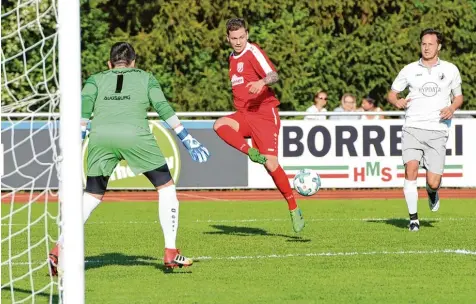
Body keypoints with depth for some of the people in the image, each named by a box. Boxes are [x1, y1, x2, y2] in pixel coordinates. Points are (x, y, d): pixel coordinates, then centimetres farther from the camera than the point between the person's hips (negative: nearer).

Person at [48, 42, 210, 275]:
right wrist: (187, 140, 12)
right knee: (166, 188, 14)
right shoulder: (146, 78, 24)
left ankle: (58, 250, 2)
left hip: (100, 136, 2)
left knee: (91, 197, 16)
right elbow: (163, 108, 11)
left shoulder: (96, 79, 26)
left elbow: (84, 106, 8)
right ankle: (171, 253, 8)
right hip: (135, 135, -2)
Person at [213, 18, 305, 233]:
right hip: (244, 116, 7)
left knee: (271, 164, -14)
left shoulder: (253, 52, -8)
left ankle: (294, 210, -3)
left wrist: (262, 82, -44)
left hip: (264, 114, -7)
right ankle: (251, 152, -28)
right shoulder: (232, 58, 17)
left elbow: (273, 75, -25)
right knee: (220, 125, -26)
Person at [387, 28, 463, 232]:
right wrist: (397, 102, -9)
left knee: (433, 183, -7)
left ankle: (432, 192, 32)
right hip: (412, 128, 0)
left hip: (437, 131, 0)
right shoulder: (409, 70, 7)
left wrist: (452, 108, -5)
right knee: (411, 169, -21)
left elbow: (458, 96, 18)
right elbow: (392, 93, 15)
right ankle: (413, 218, -11)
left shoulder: (450, 70, 8)